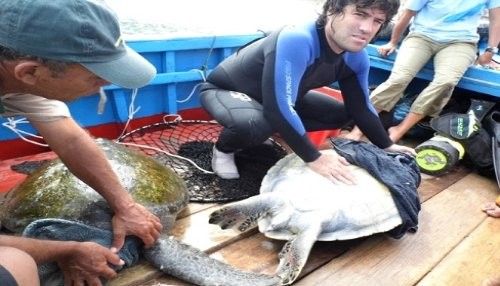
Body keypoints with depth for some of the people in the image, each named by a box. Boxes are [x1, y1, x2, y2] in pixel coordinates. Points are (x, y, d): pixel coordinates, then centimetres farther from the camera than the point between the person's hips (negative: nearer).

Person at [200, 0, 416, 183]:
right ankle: (223, 148, -3)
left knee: (340, 113, 6)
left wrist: (387, 146, 0)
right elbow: (277, 108, -43)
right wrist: (314, 158, -38)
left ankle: (265, 130, 11)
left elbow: (360, 107, -1)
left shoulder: (356, 58, -13)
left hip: (278, 97, 7)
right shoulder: (296, 40, -40)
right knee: (255, 123, -40)